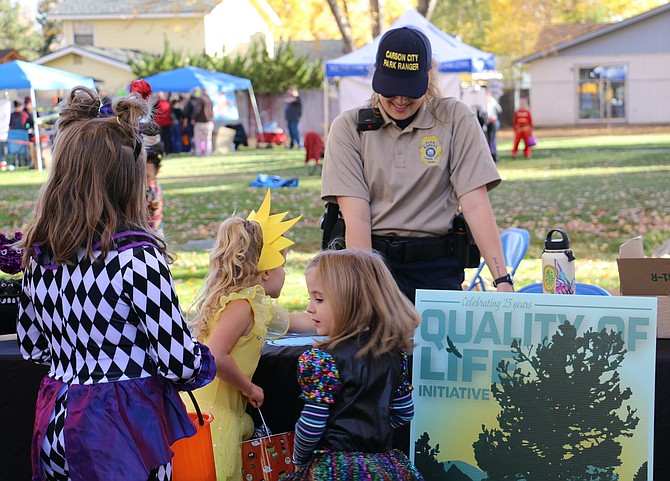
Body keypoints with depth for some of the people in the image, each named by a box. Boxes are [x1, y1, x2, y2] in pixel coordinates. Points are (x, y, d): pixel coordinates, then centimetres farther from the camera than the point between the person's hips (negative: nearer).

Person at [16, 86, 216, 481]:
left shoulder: (40, 254, 2)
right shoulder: (137, 255, -19)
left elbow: (32, 348, 13)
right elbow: (179, 363, -18)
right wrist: (207, 360, 3)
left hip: (56, 426, 7)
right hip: (124, 430, -6)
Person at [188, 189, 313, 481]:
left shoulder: (257, 304, 16)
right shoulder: (241, 305, -14)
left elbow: (294, 321, 36)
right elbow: (215, 356, -25)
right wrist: (249, 388, -11)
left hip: (228, 410, 10)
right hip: (210, 412, -10)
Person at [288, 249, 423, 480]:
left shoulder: (322, 359, -16)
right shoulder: (392, 351, 3)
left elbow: (311, 426, -15)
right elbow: (404, 413, 13)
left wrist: (299, 460, 3)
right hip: (384, 461, 6)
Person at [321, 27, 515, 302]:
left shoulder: (455, 119, 6)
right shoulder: (349, 127, 5)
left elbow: (475, 204, -3)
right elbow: (355, 215, -5)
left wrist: (502, 279, -13)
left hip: (435, 268, 0)